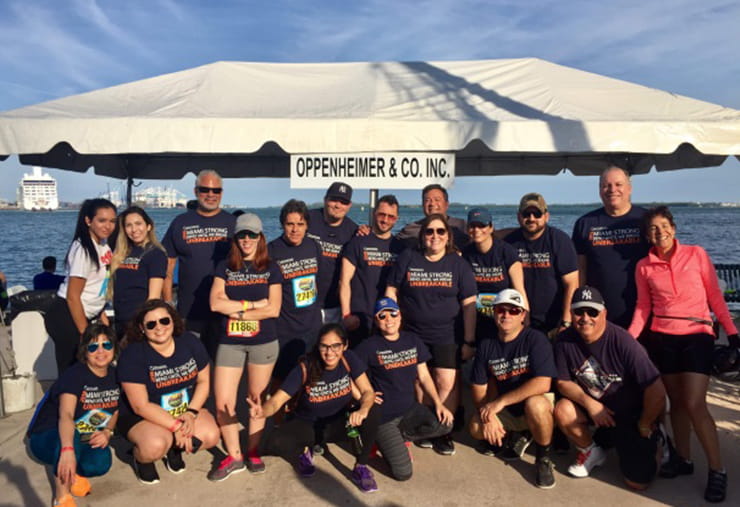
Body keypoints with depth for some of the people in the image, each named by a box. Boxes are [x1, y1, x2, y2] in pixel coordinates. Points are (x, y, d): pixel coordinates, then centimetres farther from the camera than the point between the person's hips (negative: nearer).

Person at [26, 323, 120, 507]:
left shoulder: (115, 375, -4)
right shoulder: (74, 375, -23)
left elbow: (115, 410, 9)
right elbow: (65, 415, -39)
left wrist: (107, 432, -14)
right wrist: (68, 450, -56)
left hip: (84, 441, 5)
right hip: (47, 439, -4)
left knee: (101, 463, -29)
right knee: (71, 434, -40)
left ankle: (71, 473, 3)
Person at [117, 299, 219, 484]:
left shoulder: (190, 342, -7)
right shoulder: (132, 355, -19)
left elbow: (203, 381, 1)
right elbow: (141, 406, -20)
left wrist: (191, 413, -14)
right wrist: (176, 426, -23)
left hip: (186, 409, 4)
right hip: (142, 417, -4)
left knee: (211, 436, -19)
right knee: (155, 446, -33)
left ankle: (174, 448, 14)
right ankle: (141, 459, 6)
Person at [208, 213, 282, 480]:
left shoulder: (270, 268, 2)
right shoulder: (224, 267, 6)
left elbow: (274, 309, -8)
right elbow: (216, 303, -8)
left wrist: (238, 312, -11)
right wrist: (253, 304, -10)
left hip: (263, 342, -1)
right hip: (229, 342, 1)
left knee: (257, 398, 9)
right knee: (223, 403, -1)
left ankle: (253, 451, 26)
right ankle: (234, 456, 16)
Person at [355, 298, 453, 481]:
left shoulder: (412, 340, 5)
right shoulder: (370, 346, -10)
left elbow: (424, 376, 9)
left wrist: (438, 403, -1)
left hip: (410, 409, 5)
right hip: (384, 416, -5)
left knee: (445, 424, -22)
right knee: (403, 472, -15)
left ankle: (399, 436, 1)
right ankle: (383, 439, 14)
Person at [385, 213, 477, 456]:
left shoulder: (458, 264, 3)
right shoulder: (407, 258, 3)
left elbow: (469, 304, 2)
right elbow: (391, 292, 6)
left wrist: (469, 341, -2)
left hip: (445, 337, 0)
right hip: (411, 334, 1)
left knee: (447, 382, -8)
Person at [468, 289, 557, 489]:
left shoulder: (535, 339, -17)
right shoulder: (486, 346, -2)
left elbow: (542, 384, -28)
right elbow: (479, 387, 1)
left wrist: (501, 401, -27)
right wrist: (489, 416, -16)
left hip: (538, 402, -4)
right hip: (506, 412, 5)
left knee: (535, 404, -37)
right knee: (477, 428, -19)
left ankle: (543, 459, -9)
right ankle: (517, 434, 12)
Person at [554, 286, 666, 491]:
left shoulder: (622, 341, -27)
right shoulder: (565, 340, -15)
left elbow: (656, 391, -23)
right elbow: (563, 382, -6)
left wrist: (645, 425, -10)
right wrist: (588, 402, -24)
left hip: (630, 414, -3)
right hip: (595, 407, 3)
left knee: (638, 482, -8)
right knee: (563, 410, -27)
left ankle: (654, 443, 25)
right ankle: (592, 451, 5)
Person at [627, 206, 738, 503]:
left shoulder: (696, 254, -1)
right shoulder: (644, 266, 3)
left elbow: (715, 297, 2)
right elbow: (643, 307, 6)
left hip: (697, 336, -2)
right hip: (662, 339, 3)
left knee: (694, 404, -9)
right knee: (676, 401, 11)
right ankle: (683, 459, 25)